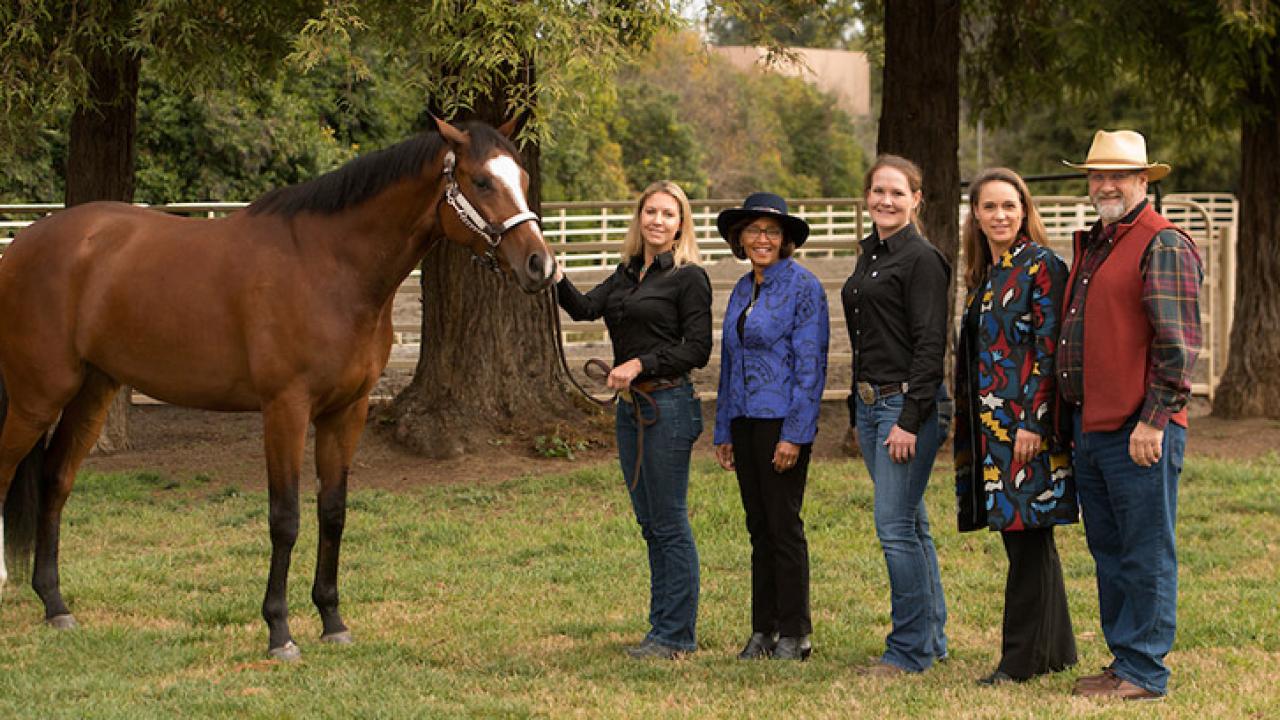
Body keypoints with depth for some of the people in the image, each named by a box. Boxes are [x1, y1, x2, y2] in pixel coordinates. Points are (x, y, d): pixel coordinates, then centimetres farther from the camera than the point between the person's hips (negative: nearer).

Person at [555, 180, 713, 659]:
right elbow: (585, 308, 4)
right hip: (629, 406, 8)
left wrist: (641, 364, -18)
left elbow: (697, 349, -11)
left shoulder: (689, 277, -7)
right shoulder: (628, 273, 14)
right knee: (650, 525, 12)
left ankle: (677, 635, 1)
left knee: (670, 524, -4)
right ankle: (662, 626, 20)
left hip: (668, 405, -8)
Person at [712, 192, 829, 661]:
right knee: (759, 527, 10)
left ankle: (794, 634, 3)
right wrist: (724, 432, 15)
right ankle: (763, 630, 15)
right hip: (744, 420, 7)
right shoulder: (742, 291, 13)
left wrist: (795, 435, -17)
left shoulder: (803, 288, -8)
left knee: (784, 525, -4)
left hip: (782, 420, -7)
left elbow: (811, 365, -12)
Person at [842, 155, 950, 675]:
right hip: (870, 401, 9)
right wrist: (860, 414, 19)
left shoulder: (922, 260, -11)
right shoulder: (869, 257, 16)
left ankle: (910, 648, -2)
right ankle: (933, 637, 21)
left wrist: (910, 420, -20)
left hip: (908, 401, -9)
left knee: (895, 525, -9)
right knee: (911, 525, 13)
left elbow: (930, 344, -16)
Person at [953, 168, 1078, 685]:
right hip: (990, 424, 9)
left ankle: (1023, 657, -1)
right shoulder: (985, 274, 16)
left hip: (1027, 424, -9)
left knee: (1027, 536, -5)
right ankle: (1056, 649, 20)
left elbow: (1050, 350, -14)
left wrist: (1033, 421, -20)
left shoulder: (1041, 265, -8)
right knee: (1023, 537, 12)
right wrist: (967, 427, 18)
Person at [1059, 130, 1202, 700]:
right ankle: (1123, 660, 23)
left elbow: (1177, 344, -15)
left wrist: (1154, 421, -18)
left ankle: (1144, 673, 2)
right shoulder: (1093, 245, 19)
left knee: (1146, 555, -2)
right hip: (1090, 428, 9)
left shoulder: (1163, 246, -9)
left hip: (1139, 433, -9)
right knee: (1109, 555, 14)